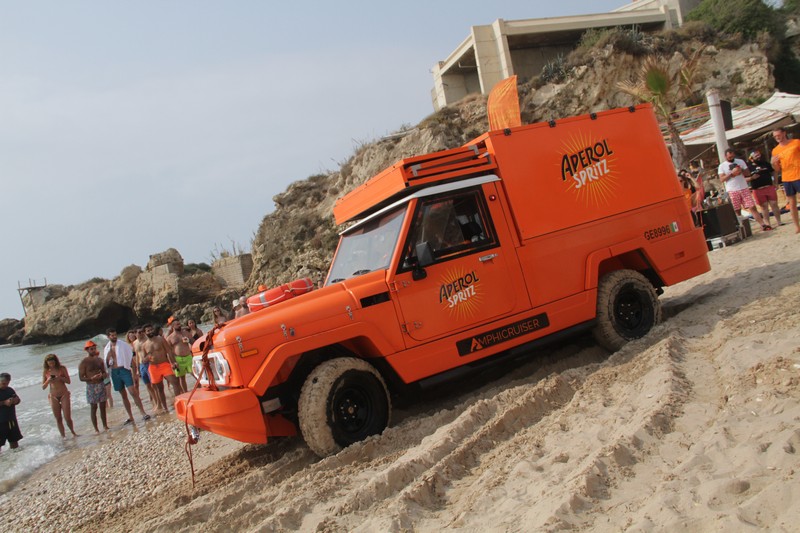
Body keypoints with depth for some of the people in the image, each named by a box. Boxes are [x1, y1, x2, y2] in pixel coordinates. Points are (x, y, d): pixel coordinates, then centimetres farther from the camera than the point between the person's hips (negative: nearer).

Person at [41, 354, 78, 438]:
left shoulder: (62, 369, -2)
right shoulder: (45, 372, 1)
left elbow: (69, 381, -1)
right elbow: (43, 387, 3)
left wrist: (60, 378, -18)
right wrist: (48, 381, -17)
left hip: (64, 395, -1)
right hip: (53, 396, 1)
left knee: (67, 417, -5)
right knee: (58, 419, 4)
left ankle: (73, 432, 20)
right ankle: (63, 435, 17)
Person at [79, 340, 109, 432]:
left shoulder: (99, 360, 9)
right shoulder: (84, 363, -8)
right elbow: (81, 377, -11)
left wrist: (105, 374, -6)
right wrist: (92, 378, -27)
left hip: (101, 385, 5)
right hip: (91, 387, -5)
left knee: (103, 406, 9)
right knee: (94, 408, -1)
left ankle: (105, 426, 19)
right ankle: (96, 429, 5)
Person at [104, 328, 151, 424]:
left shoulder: (123, 345, -1)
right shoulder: (106, 349, 10)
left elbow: (131, 357, 2)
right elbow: (105, 364, 11)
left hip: (124, 370, -4)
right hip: (114, 372, 4)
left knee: (133, 392, -14)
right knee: (123, 396, 9)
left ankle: (143, 413, -13)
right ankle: (130, 417, 15)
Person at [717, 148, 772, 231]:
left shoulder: (740, 161, 11)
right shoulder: (722, 166, 3)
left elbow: (748, 173, 10)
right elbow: (721, 179, -6)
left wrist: (741, 171, -9)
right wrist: (731, 173, -16)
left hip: (744, 188, 2)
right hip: (732, 191, -2)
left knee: (752, 207, -3)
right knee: (736, 211, 1)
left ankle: (762, 225, -3)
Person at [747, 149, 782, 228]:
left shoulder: (766, 163, 8)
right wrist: (751, 178, -20)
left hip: (770, 187, 2)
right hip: (758, 190, -2)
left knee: (774, 204, 3)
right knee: (764, 207, 4)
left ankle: (778, 222, 13)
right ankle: (767, 224, 10)